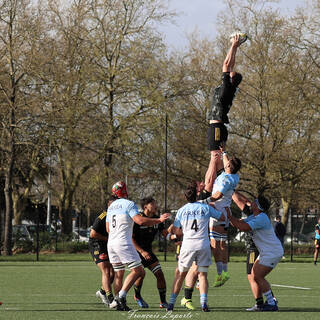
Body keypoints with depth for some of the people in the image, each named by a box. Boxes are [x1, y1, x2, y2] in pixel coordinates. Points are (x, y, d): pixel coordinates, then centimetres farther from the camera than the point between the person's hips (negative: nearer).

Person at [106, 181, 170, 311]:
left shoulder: (111, 206, 17)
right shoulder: (129, 204, -6)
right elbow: (140, 220, -18)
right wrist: (159, 220, -13)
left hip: (111, 243, 8)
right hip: (123, 243, -8)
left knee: (118, 274, 10)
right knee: (137, 270, -5)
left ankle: (119, 303, 5)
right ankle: (122, 296, -17)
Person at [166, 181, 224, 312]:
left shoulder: (181, 210, 4)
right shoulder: (206, 207, 3)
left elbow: (175, 230, 8)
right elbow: (222, 217, 15)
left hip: (187, 245, 0)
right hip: (203, 245, 0)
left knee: (180, 274, 11)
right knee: (203, 275, 6)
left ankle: (171, 303, 7)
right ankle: (203, 302, -10)